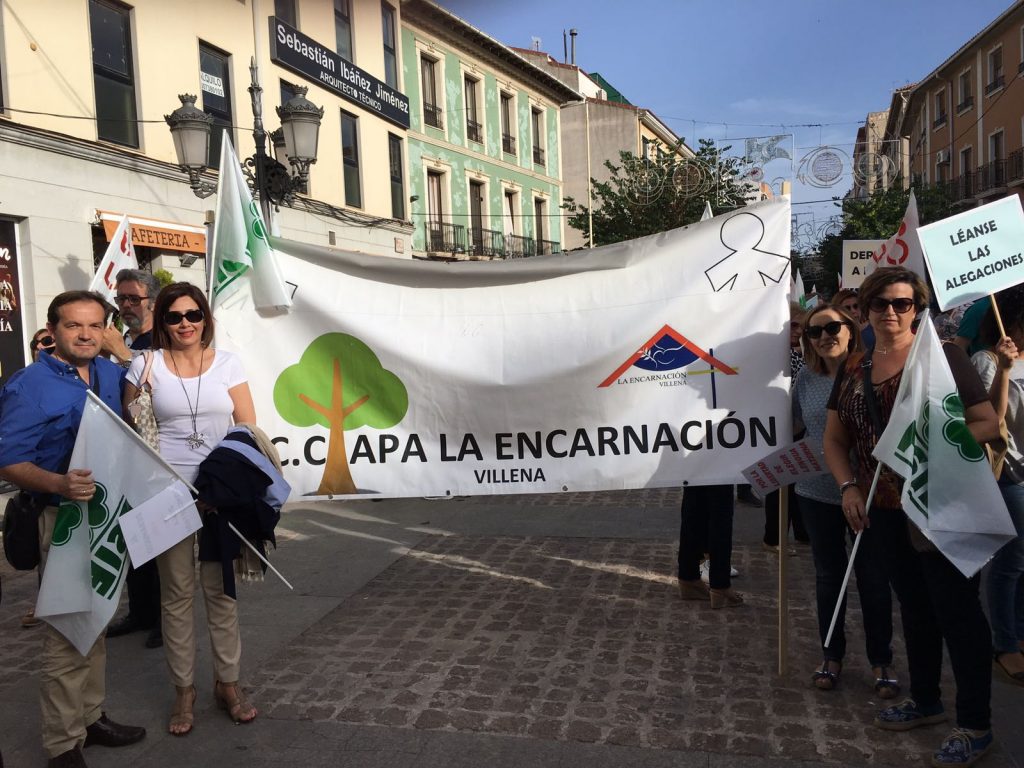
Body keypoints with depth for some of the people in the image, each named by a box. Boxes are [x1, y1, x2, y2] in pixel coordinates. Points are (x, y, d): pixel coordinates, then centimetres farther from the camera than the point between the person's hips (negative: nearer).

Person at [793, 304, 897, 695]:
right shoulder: (806, 379, 1)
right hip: (818, 494, 3)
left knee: (873, 578, 9)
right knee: (828, 576, 15)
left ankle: (881, 662, 26)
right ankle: (832, 656, 30)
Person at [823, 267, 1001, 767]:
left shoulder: (942, 355, -8)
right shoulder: (853, 371, 8)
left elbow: (988, 424, -13)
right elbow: (835, 439, 11)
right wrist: (848, 487, -4)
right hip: (885, 509, 6)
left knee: (957, 609, 2)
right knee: (913, 606, 18)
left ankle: (976, 725, 17)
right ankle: (924, 701, 35)